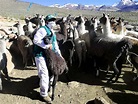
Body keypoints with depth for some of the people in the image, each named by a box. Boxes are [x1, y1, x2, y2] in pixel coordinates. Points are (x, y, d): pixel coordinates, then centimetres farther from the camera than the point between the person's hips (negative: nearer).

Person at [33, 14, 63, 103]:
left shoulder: (52, 32, 16)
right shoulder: (43, 29, -14)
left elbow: (55, 44, 22)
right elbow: (36, 40, -26)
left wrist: (59, 55, 19)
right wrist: (47, 46, -23)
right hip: (41, 55, -9)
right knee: (44, 74, -7)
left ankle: (49, 84, 48)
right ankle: (44, 94, 8)